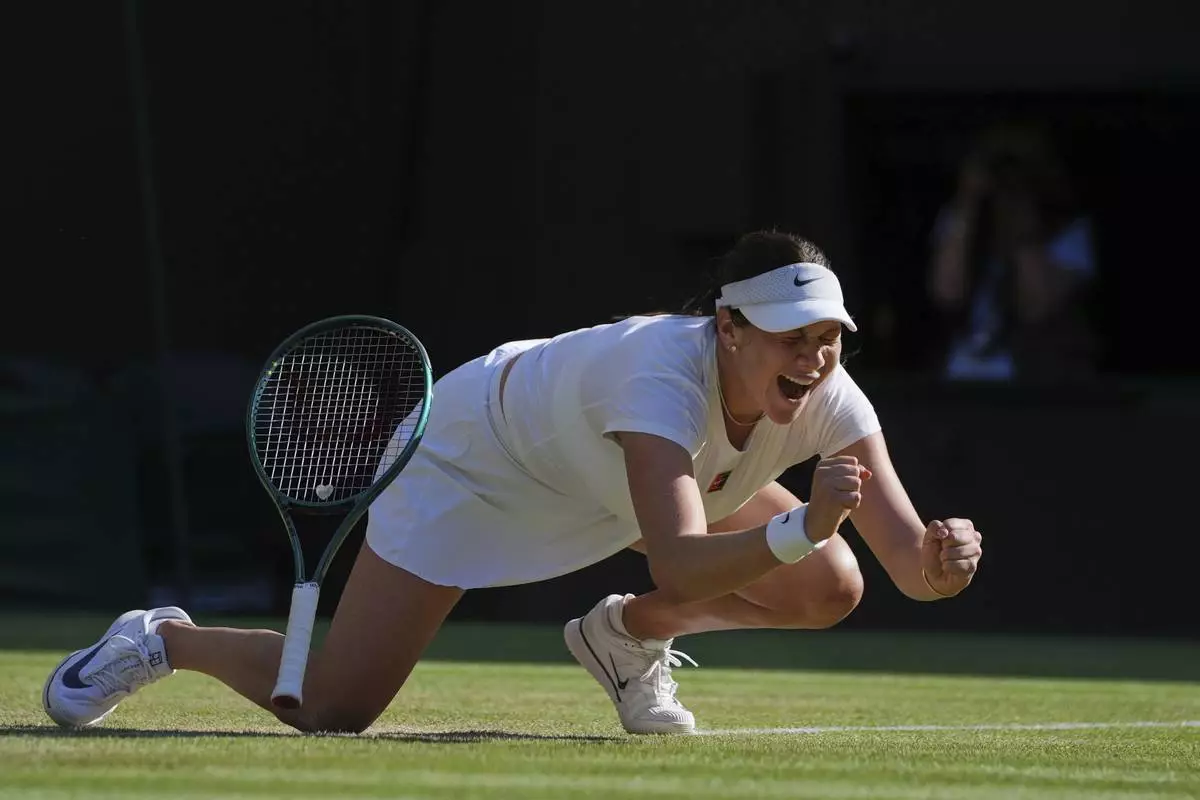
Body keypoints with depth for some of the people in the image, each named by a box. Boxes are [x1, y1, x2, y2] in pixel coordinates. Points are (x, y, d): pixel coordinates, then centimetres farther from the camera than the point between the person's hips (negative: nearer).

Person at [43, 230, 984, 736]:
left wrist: (941, 559, -49)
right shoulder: (666, 374, -43)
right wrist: (799, 526, -66)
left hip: (612, 472, 7)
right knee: (327, 710, -12)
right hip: (476, 446, -7)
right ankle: (161, 641, 18)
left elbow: (910, 565, -27)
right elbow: (680, 568, -54)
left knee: (828, 591, -7)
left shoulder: (827, 398, -26)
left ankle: (627, 637, 18)